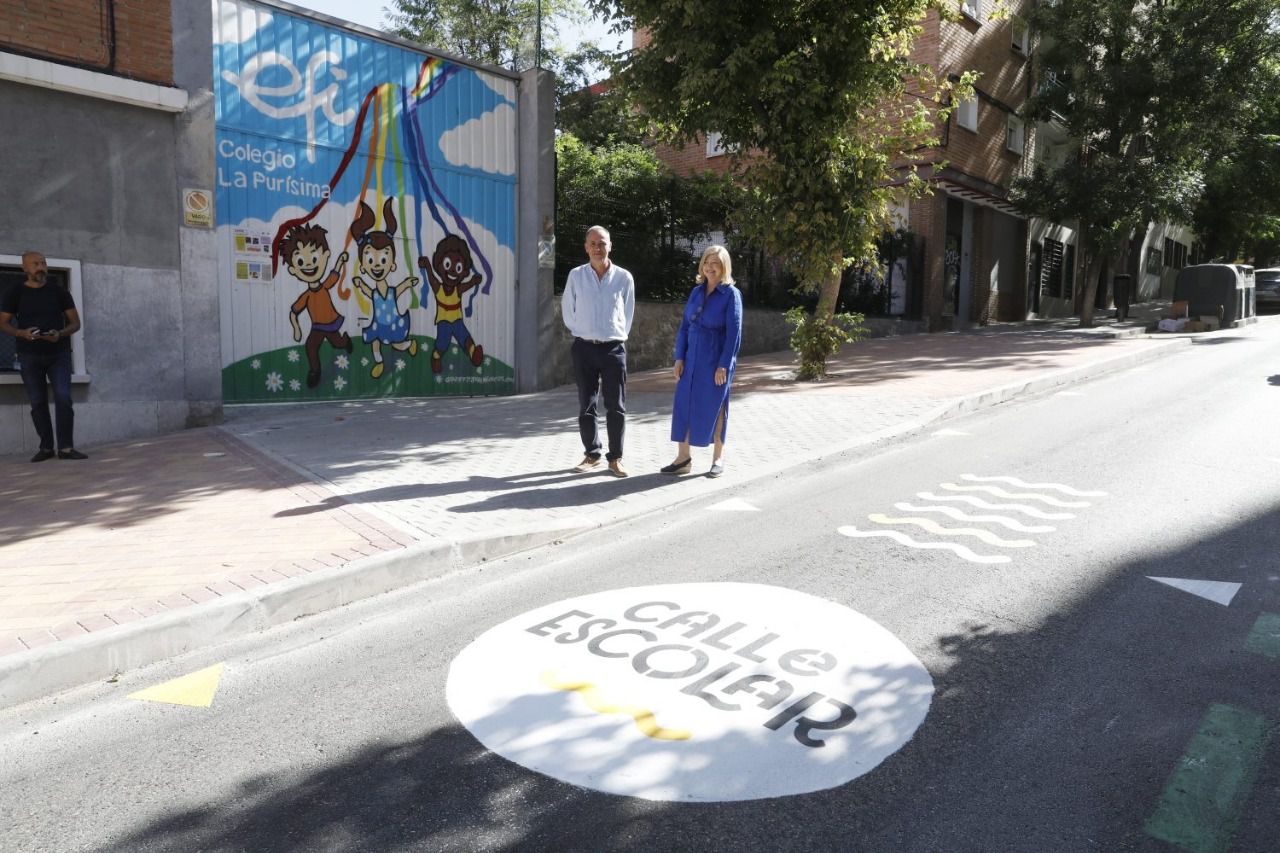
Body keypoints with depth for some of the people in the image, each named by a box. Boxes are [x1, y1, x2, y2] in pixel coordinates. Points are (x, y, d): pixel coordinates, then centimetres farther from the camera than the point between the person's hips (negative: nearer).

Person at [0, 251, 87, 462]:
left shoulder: (59, 292, 4)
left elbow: (75, 323, 6)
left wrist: (60, 333, -15)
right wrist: (22, 333, -15)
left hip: (58, 353, -1)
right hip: (30, 356, 1)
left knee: (63, 398, -12)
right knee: (38, 402, 3)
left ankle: (66, 447, -11)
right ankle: (46, 447, 11)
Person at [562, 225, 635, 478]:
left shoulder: (624, 277, -1)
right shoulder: (576, 275, 1)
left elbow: (628, 312, 9)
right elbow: (567, 309, 9)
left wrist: (619, 336, 8)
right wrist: (580, 332, 7)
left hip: (614, 348, -1)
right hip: (584, 348, 1)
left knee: (616, 407, 0)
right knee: (586, 405, 6)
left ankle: (615, 458, 8)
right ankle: (592, 455, 17)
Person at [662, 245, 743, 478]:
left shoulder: (731, 293, -7)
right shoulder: (696, 291, 8)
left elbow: (734, 332, -11)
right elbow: (684, 326, 9)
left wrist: (723, 366, -16)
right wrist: (679, 358, 2)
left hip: (716, 361, -5)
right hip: (692, 359, 5)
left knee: (714, 408, 3)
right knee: (684, 405, 4)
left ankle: (718, 459, 18)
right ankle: (683, 458, 13)